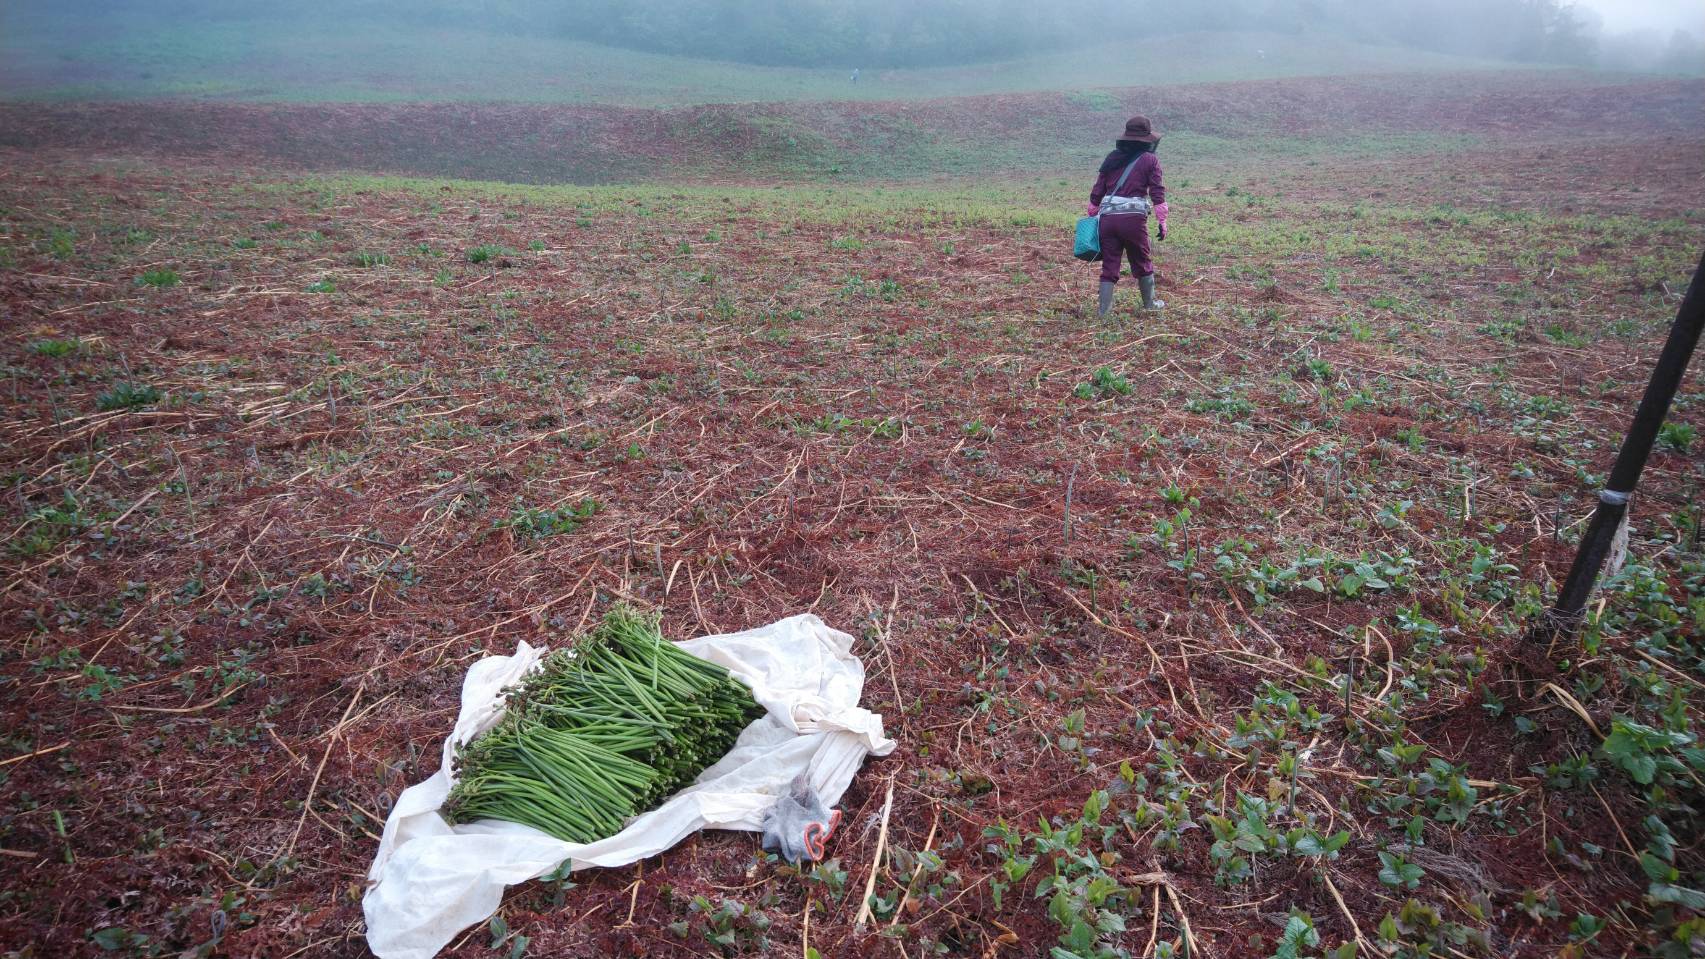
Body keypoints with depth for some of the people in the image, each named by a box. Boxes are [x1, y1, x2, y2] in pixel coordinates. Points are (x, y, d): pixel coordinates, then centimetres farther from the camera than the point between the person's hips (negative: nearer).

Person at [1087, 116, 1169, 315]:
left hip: (1107, 217, 3)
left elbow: (1096, 191, 15)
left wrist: (1092, 216, 22)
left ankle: (1104, 310, 4)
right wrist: (1162, 222, -1)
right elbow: (1157, 193, -2)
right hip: (1133, 218, -3)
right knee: (1142, 263, 14)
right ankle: (1149, 304, 26)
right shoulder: (1150, 159, 5)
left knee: (1109, 266, 7)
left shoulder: (1112, 158, 16)